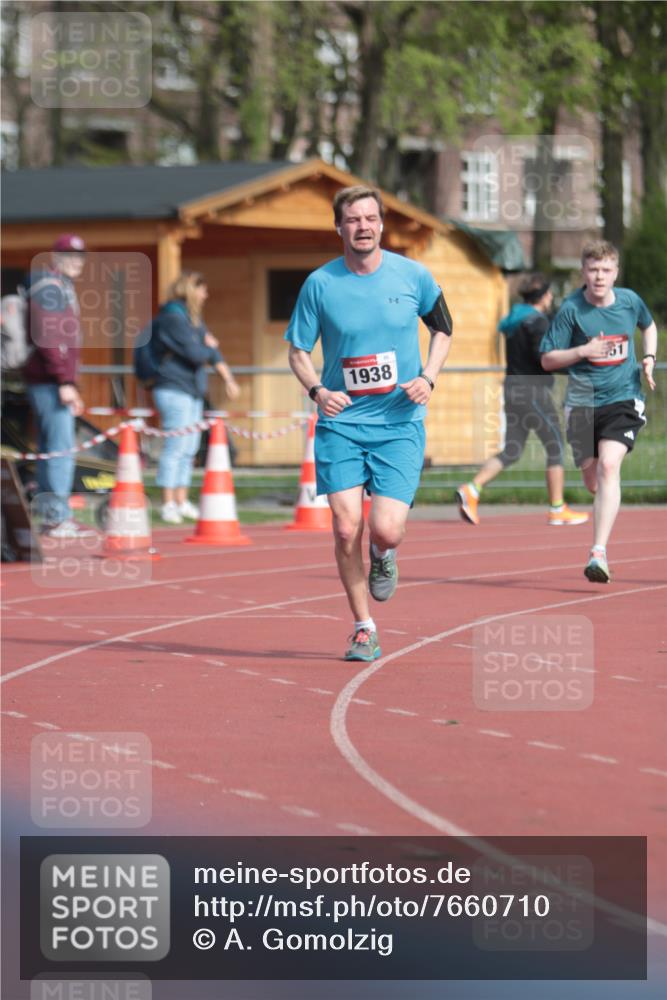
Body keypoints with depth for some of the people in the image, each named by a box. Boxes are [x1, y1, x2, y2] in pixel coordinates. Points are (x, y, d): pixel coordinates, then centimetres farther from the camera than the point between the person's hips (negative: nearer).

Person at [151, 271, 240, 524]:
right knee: (175, 447, -9)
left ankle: (182, 501, 18)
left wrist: (228, 378, 8)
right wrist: (209, 346, 2)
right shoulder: (173, 318, -14)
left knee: (188, 450, 11)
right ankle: (168, 504, -6)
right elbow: (196, 354, -19)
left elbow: (212, 351, 16)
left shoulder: (193, 319, 16)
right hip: (174, 391, -10)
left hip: (192, 392, 10)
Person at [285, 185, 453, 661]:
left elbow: (443, 328, 14)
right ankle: (363, 629, 12)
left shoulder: (413, 276, -2)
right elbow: (298, 350, 7)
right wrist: (317, 389, -13)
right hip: (340, 424, 1)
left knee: (386, 531, -13)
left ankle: (384, 556, 26)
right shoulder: (320, 284, -2)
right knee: (346, 529, -6)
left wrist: (428, 377, -3)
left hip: (399, 424, -1)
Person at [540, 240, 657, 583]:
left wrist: (649, 358, 6)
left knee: (608, 465, -22)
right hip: (583, 401, 1)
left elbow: (649, 326, 24)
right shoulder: (571, 309, -7)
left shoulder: (629, 301, 0)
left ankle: (599, 553, -29)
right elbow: (547, 360, -3)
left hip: (623, 398, -1)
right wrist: (582, 351, -19)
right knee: (592, 481, 8)